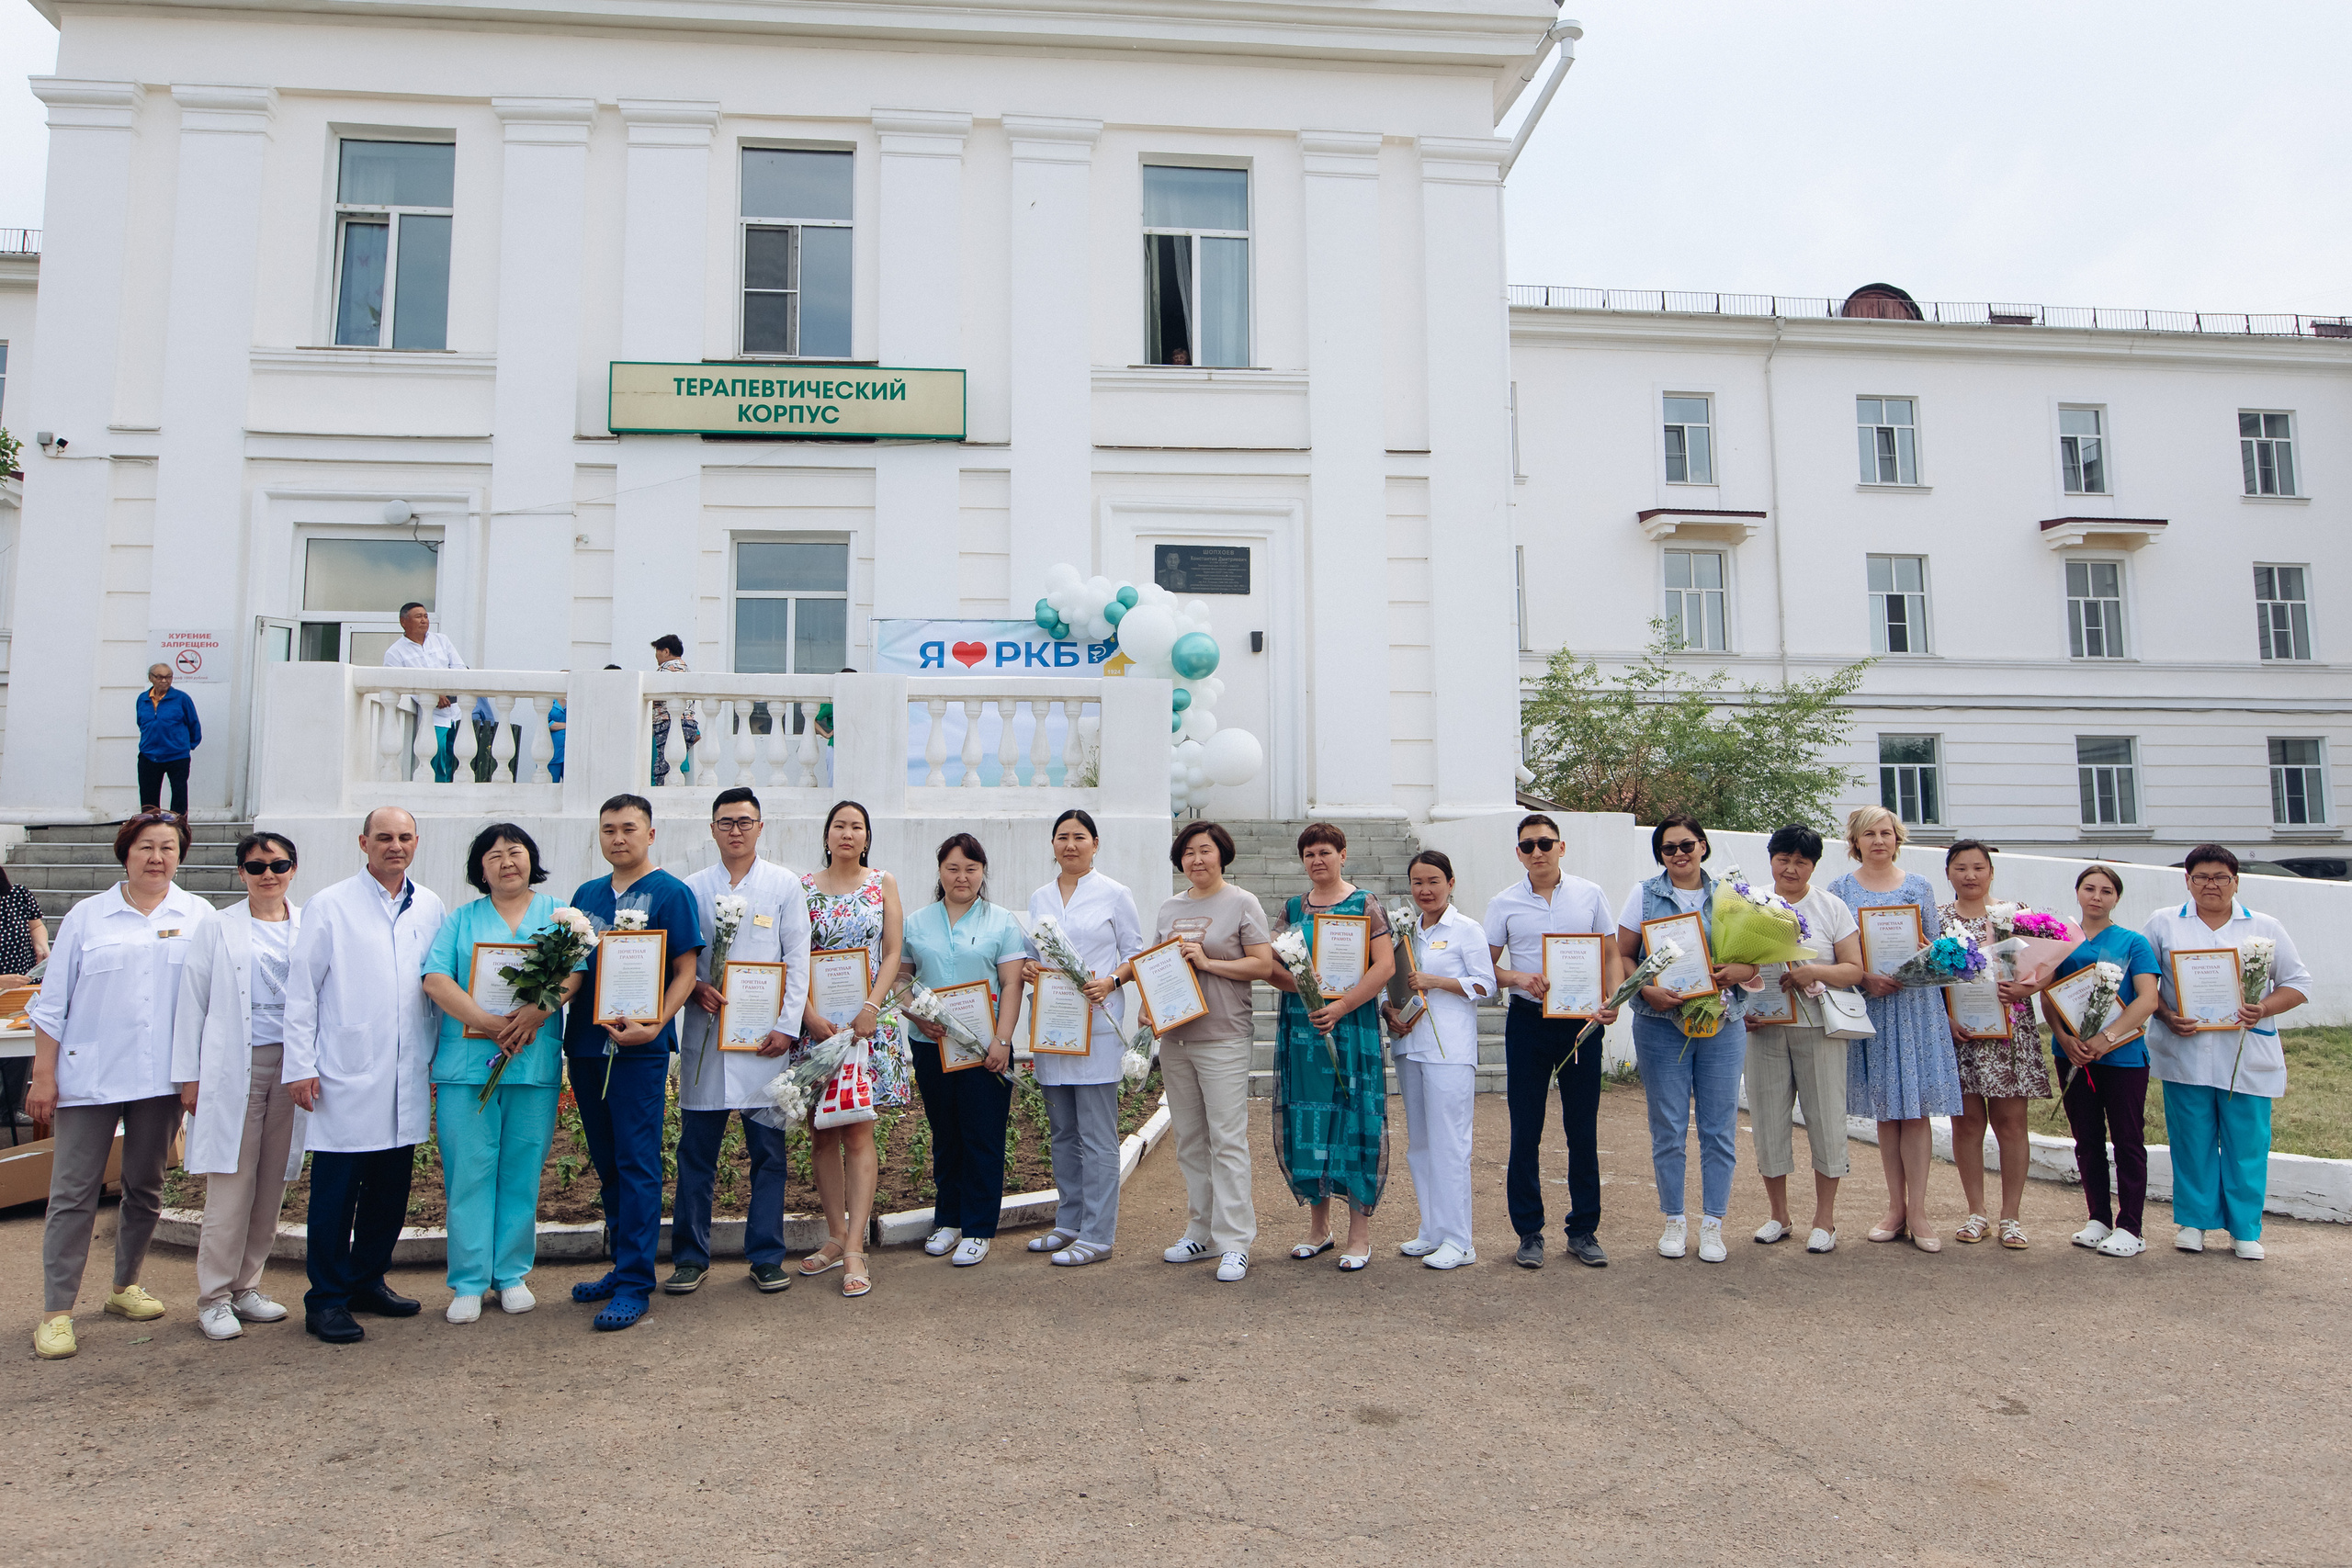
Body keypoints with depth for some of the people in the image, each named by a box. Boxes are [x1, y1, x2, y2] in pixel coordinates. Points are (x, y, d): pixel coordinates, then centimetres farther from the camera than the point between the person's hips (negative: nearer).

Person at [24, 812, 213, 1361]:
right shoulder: (86, 917, 4)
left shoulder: (198, 917, 6)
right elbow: (53, 1003, 4)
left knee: (145, 1188, 12)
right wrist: (43, 1077, -1)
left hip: (162, 1078, 1)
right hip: (89, 1076, -1)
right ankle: (57, 1311, 7)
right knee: (73, 1192, 0)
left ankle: (126, 1286, 28)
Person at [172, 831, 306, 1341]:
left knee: (271, 1188, 6)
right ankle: (214, 1298, 7)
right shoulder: (217, 929, 5)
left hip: (292, 1066, 2)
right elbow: (192, 1004, 4)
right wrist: (188, 1076, 0)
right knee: (231, 1188, -4)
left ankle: (245, 1287, 18)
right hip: (234, 1067, -2)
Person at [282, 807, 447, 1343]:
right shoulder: (330, 906, -1)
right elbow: (301, 991, -2)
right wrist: (300, 1066, -6)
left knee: (391, 1192, 11)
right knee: (336, 1193, 1)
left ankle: (368, 1280, 26)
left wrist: (438, 1060, 11)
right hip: (346, 1080, -4)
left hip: (408, 1079, 4)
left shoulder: (431, 908, 10)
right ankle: (327, 1299, 12)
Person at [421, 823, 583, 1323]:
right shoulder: (461, 919, 13)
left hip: (536, 1062, 0)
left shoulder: (556, 915, 12)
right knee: (469, 1171, 0)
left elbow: (573, 971, -2)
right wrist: (487, 1022, -15)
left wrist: (538, 1010, -20)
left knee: (522, 1172, 4)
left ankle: (512, 1275, 15)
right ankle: (468, 1283, 9)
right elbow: (435, 979, -1)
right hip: (468, 1062, 0)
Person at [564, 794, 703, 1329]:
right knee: (607, 1164, 14)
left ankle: (635, 1284, 2)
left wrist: (654, 1025, -20)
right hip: (585, 1044, 6)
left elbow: (686, 972, -7)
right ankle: (621, 1264, 25)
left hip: (639, 1049, -6)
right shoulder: (586, 894, 15)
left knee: (637, 1164, -4)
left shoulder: (671, 893, -3)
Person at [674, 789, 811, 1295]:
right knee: (696, 1150, 5)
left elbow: (797, 961, 1)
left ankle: (766, 1257, 13)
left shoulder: (784, 885, 5)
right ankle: (690, 1256, 17)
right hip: (704, 1033, 1)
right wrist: (695, 986, -10)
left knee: (769, 1150, 2)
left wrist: (787, 1026, -7)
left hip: (763, 1037, -1)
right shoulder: (692, 888, 9)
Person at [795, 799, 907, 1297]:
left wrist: (870, 1008, -11)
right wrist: (810, 1014, -11)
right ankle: (836, 1236, 16)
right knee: (821, 1134, 6)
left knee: (858, 1133, -6)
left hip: (869, 1019, -2)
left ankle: (854, 1249, -6)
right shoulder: (803, 887, 6)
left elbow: (894, 953, 2)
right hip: (815, 1019, 2)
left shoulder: (883, 883, 6)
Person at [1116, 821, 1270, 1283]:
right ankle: (1201, 1233, 22)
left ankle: (1235, 1243, -2)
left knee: (1227, 1138, -7)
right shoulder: (1169, 910, 15)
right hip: (1174, 1037, 6)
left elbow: (1264, 965, -8)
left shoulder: (1242, 903, -2)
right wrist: (1118, 977, 2)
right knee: (1188, 1139, 12)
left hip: (1223, 1039, -6)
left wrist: (1208, 962, -15)